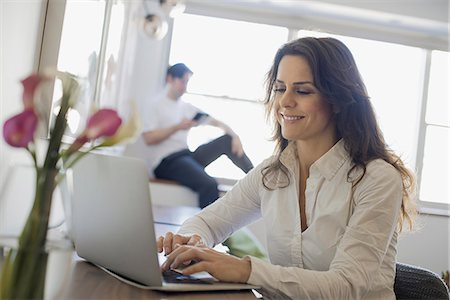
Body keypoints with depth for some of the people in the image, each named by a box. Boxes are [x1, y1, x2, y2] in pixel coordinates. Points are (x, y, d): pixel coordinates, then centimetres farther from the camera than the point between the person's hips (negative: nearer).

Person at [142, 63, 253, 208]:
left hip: (186, 155, 7)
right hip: (166, 162, -7)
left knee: (227, 140, -6)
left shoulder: (186, 107, 20)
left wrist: (235, 136, -3)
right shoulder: (156, 105, 0)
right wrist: (177, 127, -14)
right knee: (209, 184, -32)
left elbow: (215, 122, 14)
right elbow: (148, 138, -11)